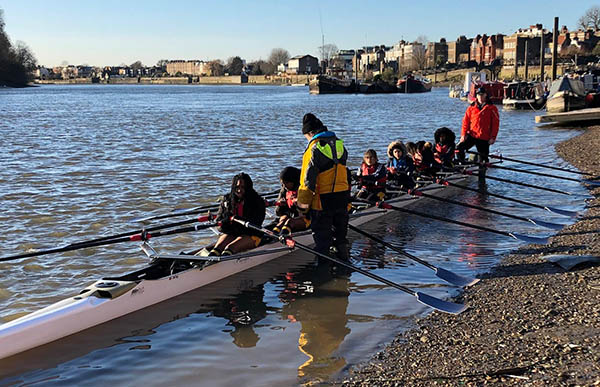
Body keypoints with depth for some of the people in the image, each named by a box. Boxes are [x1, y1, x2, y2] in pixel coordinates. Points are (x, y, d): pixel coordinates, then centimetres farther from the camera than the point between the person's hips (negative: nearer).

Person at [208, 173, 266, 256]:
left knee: (229, 248, -32)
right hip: (229, 233, 3)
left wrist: (242, 220, -29)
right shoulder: (226, 199, 11)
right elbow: (218, 219, 10)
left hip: (250, 235, -3)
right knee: (217, 247, -29)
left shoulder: (257, 201, -1)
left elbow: (257, 222, -11)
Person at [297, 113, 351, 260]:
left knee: (322, 237, 4)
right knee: (340, 233, 20)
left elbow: (308, 180, -17)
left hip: (323, 200, -7)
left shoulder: (314, 150, -16)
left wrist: (302, 204, -9)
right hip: (343, 196, 7)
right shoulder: (339, 144, 6)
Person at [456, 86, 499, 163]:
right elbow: (465, 121, 7)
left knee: (483, 158, 2)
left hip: (484, 138, -2)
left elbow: (496, 124, -1)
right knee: (459, 148, -14)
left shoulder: (491, 108, 0)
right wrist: (463, 134, -5)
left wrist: (493, 137, -8)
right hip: (471, 135, 2)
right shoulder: (471, 107, 7)